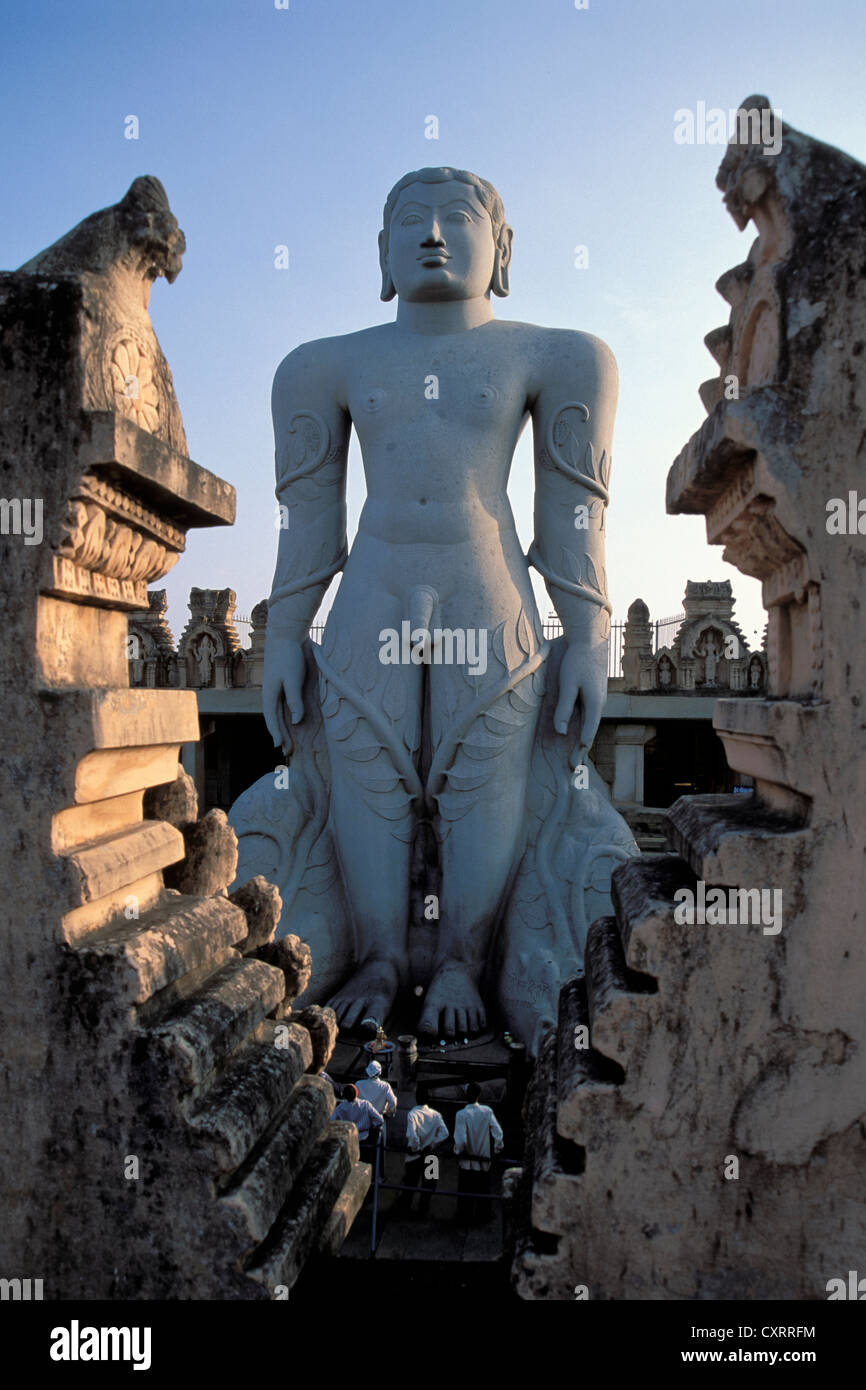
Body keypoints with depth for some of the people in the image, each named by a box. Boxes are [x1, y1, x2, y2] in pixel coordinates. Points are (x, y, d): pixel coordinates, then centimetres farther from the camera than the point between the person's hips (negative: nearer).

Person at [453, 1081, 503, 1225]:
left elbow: (460, 1140, -21)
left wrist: (457, 1151, 0)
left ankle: (465, 1219, 19)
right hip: (484, 1161, 3)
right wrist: (497, 1150, 8)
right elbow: (498, 1134, -9)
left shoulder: (461, 1114, -17)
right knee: (483, 1190, 20)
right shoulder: (487, 1111, -8)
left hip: (467, 1163, -3)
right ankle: (484, 1215, 31)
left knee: (466, 1193, 11)